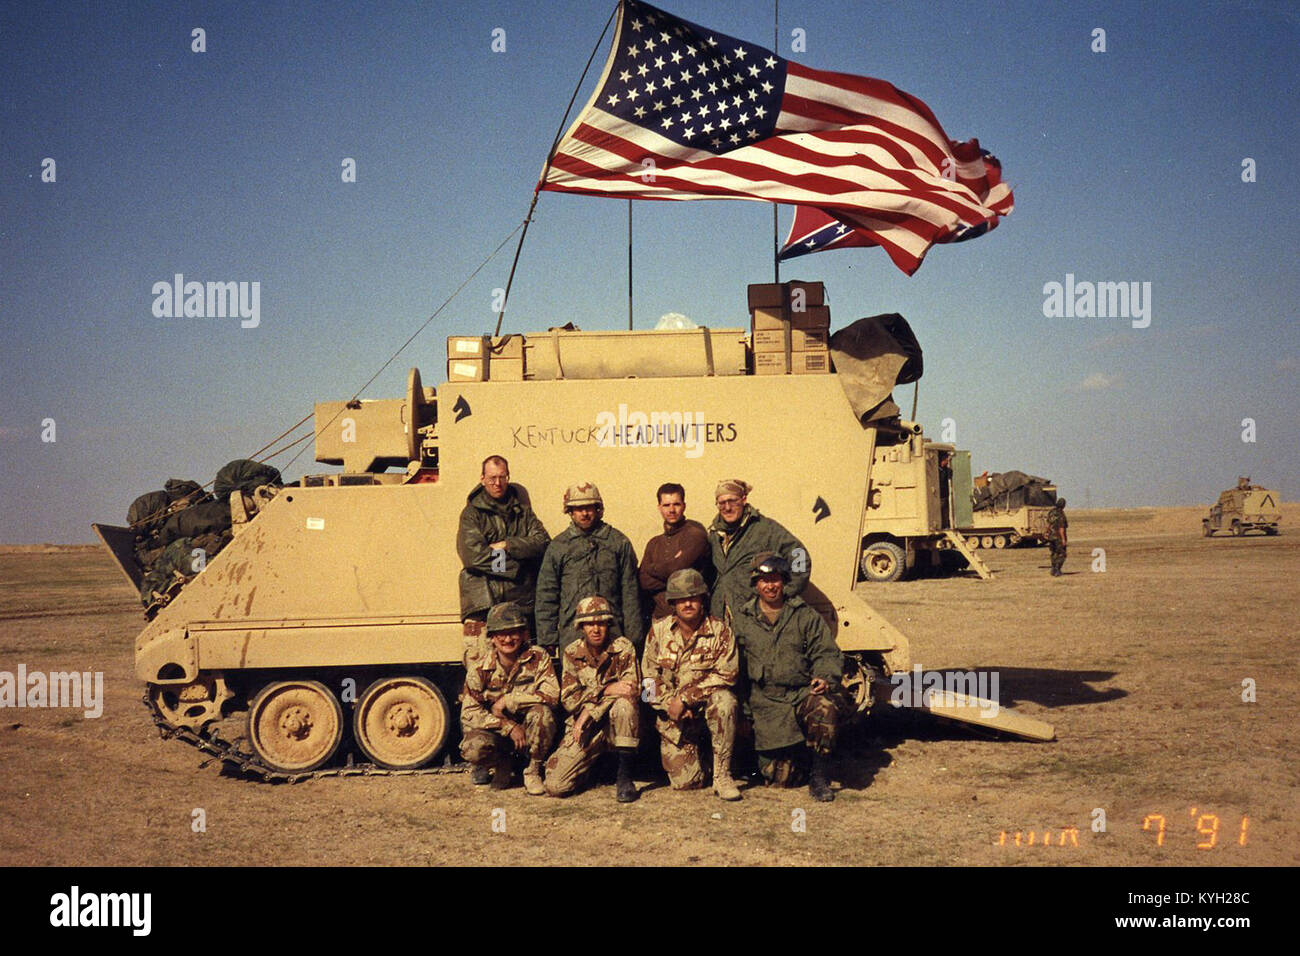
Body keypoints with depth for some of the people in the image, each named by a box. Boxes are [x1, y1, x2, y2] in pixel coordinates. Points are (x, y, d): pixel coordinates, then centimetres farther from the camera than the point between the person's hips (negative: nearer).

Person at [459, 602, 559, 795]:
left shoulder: (538, 658, -8)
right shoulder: (480, 667, -8)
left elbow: (551, 694, -23)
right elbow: (469, 713, -12)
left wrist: (507, 701, -22)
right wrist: (509, 727, -22)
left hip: (530, 733, 0)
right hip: (495, 731, 0)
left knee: (542, 712, -32)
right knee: (473, 748, -31)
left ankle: (533, 770, -9)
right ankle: (502, 764, 6)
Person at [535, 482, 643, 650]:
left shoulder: (619, 542, 9)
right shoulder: (557, 546, 9)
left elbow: (630, 592, 8)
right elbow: (546, 596, 9)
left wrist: (633, 637, 3)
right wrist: (547, 640, 2)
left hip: (612, 633, 0)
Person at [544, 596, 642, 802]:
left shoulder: (623, 648, -5)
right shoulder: (572, 653, 1)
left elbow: (633, 689, -15)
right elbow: (568, 699, -6)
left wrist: (590, 710, -21)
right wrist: (606, 690, -22)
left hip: (618, 726, -2)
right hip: (583, 729, 2)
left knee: (625, 703, -37)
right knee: (555, 786, -17)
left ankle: (625, 777, -22)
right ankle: (592, 763, 18)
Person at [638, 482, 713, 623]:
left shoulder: (695, 534, 0)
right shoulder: (654, 544, 18)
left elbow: (676, 569, -11)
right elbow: (643, 581, 6)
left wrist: (652, 569, 7)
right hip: (658, 616, 5)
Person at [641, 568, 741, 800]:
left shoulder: (719, 631, -5)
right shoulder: (659, 631, 2)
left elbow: (727, 674, -14)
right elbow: (649, 676, 3)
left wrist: (685, 698, -20)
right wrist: (670, 703, -14)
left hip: (707, 708, -1)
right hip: (673, 715, 2)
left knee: (724, 699, -38)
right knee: (685, 782, -10)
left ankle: (722, 775, -27)